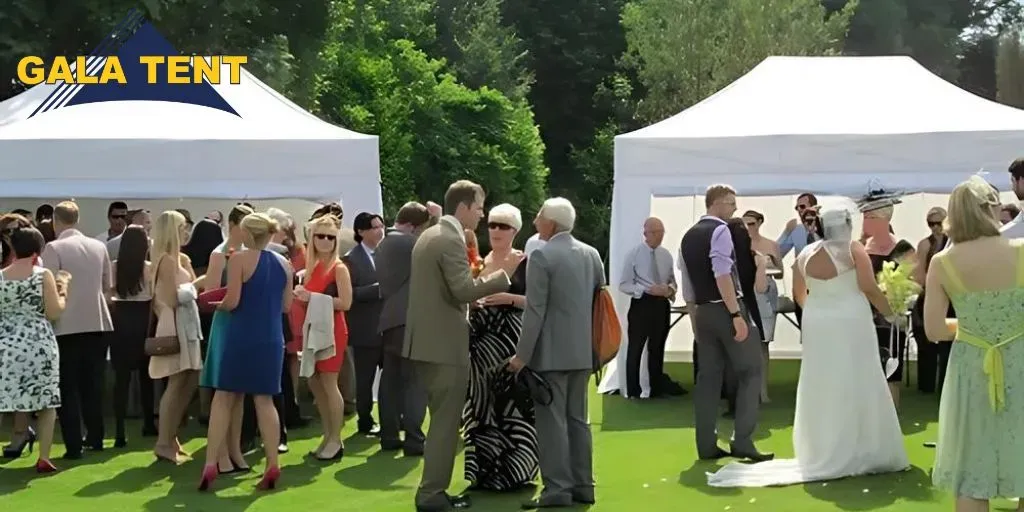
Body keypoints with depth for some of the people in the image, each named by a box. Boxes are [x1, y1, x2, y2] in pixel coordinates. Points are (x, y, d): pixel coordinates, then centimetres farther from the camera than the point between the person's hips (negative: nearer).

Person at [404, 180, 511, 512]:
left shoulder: (429, 235, 15)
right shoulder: (451, 239, -16)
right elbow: (464, 290, -24)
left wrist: (471, 298, 20)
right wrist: (503, 274, -19)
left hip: (426, 340, 10)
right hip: (444, 344, -10)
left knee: (441, 419, 17)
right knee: (446, 421, -2)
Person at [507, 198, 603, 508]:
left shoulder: (542, 256, -12)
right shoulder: (591, 253, 9)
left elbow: (535, 311, -15)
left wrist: (522, 354, -12)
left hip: (551, 352, -7)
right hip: (582, 350, 7)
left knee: (552, 420, -3)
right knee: (577, 419, 12)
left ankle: (557, 489, -3)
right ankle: (583, 486, 14)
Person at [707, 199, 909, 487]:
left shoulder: (805, 254, 7)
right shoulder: (853, 249, -6)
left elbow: (800, 296, 14)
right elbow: (870, 289, -11)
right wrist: (891, 314, 2)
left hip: (817, 324, 4)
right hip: (850, 323, -4)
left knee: (821, 388, 10)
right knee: (855, 387, 3)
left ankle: (823, 454, 18)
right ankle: (862, 453, 10)